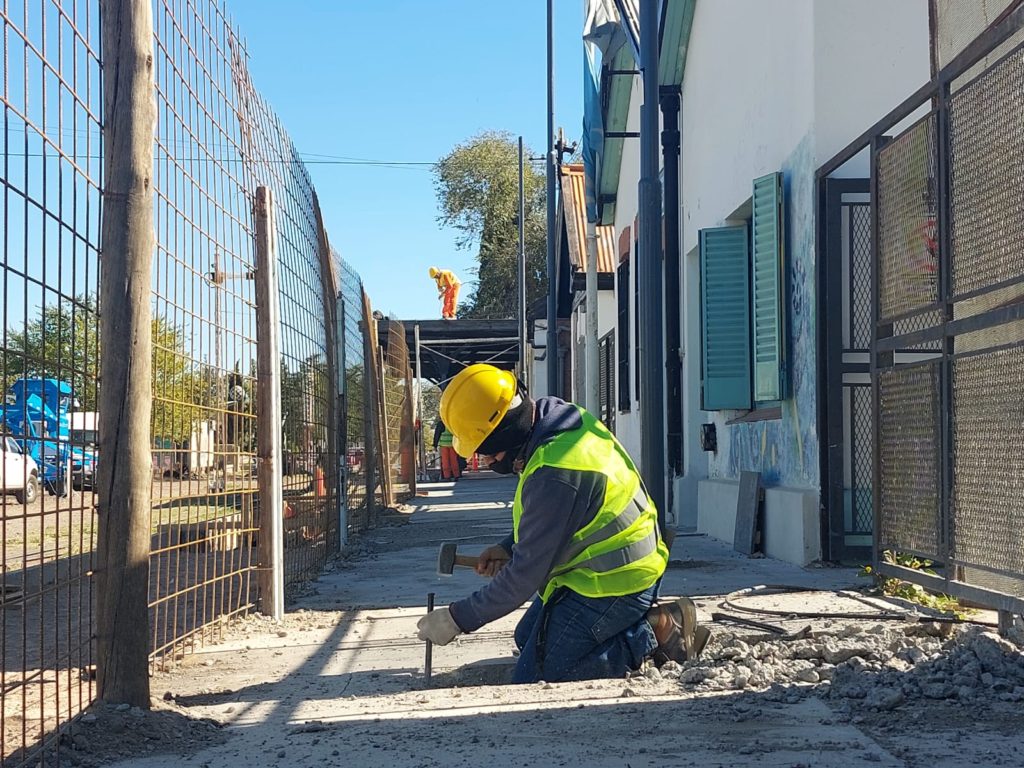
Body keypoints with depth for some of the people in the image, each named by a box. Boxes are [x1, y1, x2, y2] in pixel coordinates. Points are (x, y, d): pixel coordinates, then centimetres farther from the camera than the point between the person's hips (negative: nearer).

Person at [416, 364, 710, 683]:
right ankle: (636, 619, 13)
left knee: (532, 681, -7)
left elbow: (526, 574, -24)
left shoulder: (553, 476, -33)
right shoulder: (566, 418, -3)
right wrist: (508, 548, 2)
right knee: (527, 639, 23)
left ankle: (657, 630, -6)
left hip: (612, 585, -10)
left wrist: (459, 619, -14)